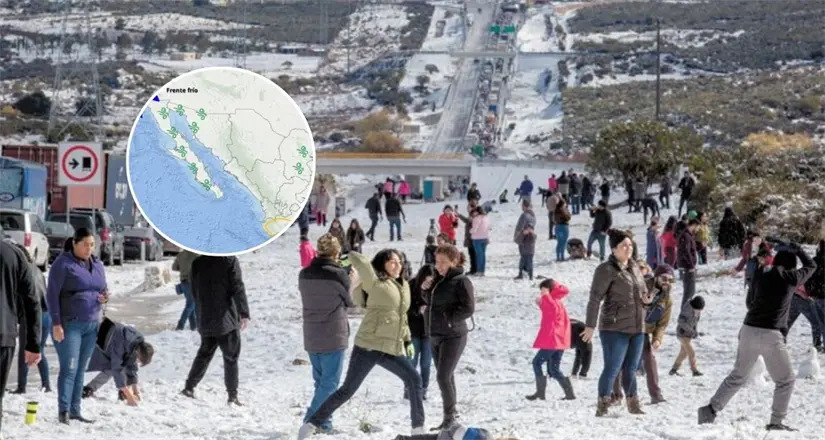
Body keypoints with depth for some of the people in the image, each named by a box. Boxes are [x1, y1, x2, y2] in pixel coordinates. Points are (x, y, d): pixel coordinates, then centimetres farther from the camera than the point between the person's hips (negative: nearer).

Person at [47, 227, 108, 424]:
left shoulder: (97, 265, 13)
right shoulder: (63, 264, -8)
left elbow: (103, 289, 23)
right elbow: (52, 295, -9)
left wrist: (104, 297, -2)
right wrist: (56, 323, -15)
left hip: (91, 324, 6)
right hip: (69, 324, -6)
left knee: (81, 369, 8)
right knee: (69, 368, -9)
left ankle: (75, 410, 13)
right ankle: (63, 410, -5)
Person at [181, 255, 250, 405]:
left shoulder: (198, 262, 6)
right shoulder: (230, 260, -10)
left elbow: (194, 291, 13)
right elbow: (238, 288, -14)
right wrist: (244, 313, -12)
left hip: (205, 320, 5)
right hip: (226, 319, -5)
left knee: (204, 354, 18)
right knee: (231, 358, 2)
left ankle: (189, 387, 17)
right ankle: (232, 395, -1)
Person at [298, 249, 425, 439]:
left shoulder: (405, 286, 16)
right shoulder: (375, 281, -6)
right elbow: (355, 258, -14)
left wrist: (408, 341, 21)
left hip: (392, 349, 7)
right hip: (369, 345, -7)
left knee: (414, 380, 4)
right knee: (347, 390, -7)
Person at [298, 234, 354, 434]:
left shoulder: (304, 274, 1)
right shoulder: (339, 275, -15)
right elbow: (351, 301, -2)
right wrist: (353, 280, 15)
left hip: (311, 339, 6)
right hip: (333, 338, -6)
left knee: (321, 381, 17)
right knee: (329, 383, 1)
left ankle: (323, 423, 19)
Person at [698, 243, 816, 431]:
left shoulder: (761, 277, 8)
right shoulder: (790, 278, -1)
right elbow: (811, 266, 18)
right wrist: (798, 249, 32)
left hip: (749, 330, 5)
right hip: (771, 335, -5)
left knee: (737, 376, 18)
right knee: (785, 380, 11)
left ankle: (710, 410, 12)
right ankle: (776, 422, 8)